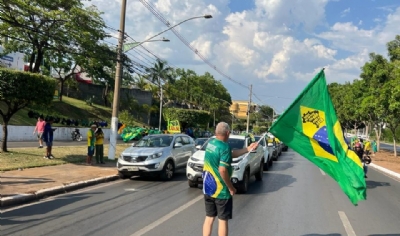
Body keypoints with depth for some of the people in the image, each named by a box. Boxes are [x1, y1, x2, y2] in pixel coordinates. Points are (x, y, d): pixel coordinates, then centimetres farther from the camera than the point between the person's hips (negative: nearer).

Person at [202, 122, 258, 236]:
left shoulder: (210, 144, 5)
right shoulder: (224, 147, -21)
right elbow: (222, 170, -26)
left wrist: (247, 149, 14)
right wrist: (231, 188, -15)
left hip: (207, 188, 7)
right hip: (220, 190, -7)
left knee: (209, 218, 16)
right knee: (222, 220, 7)